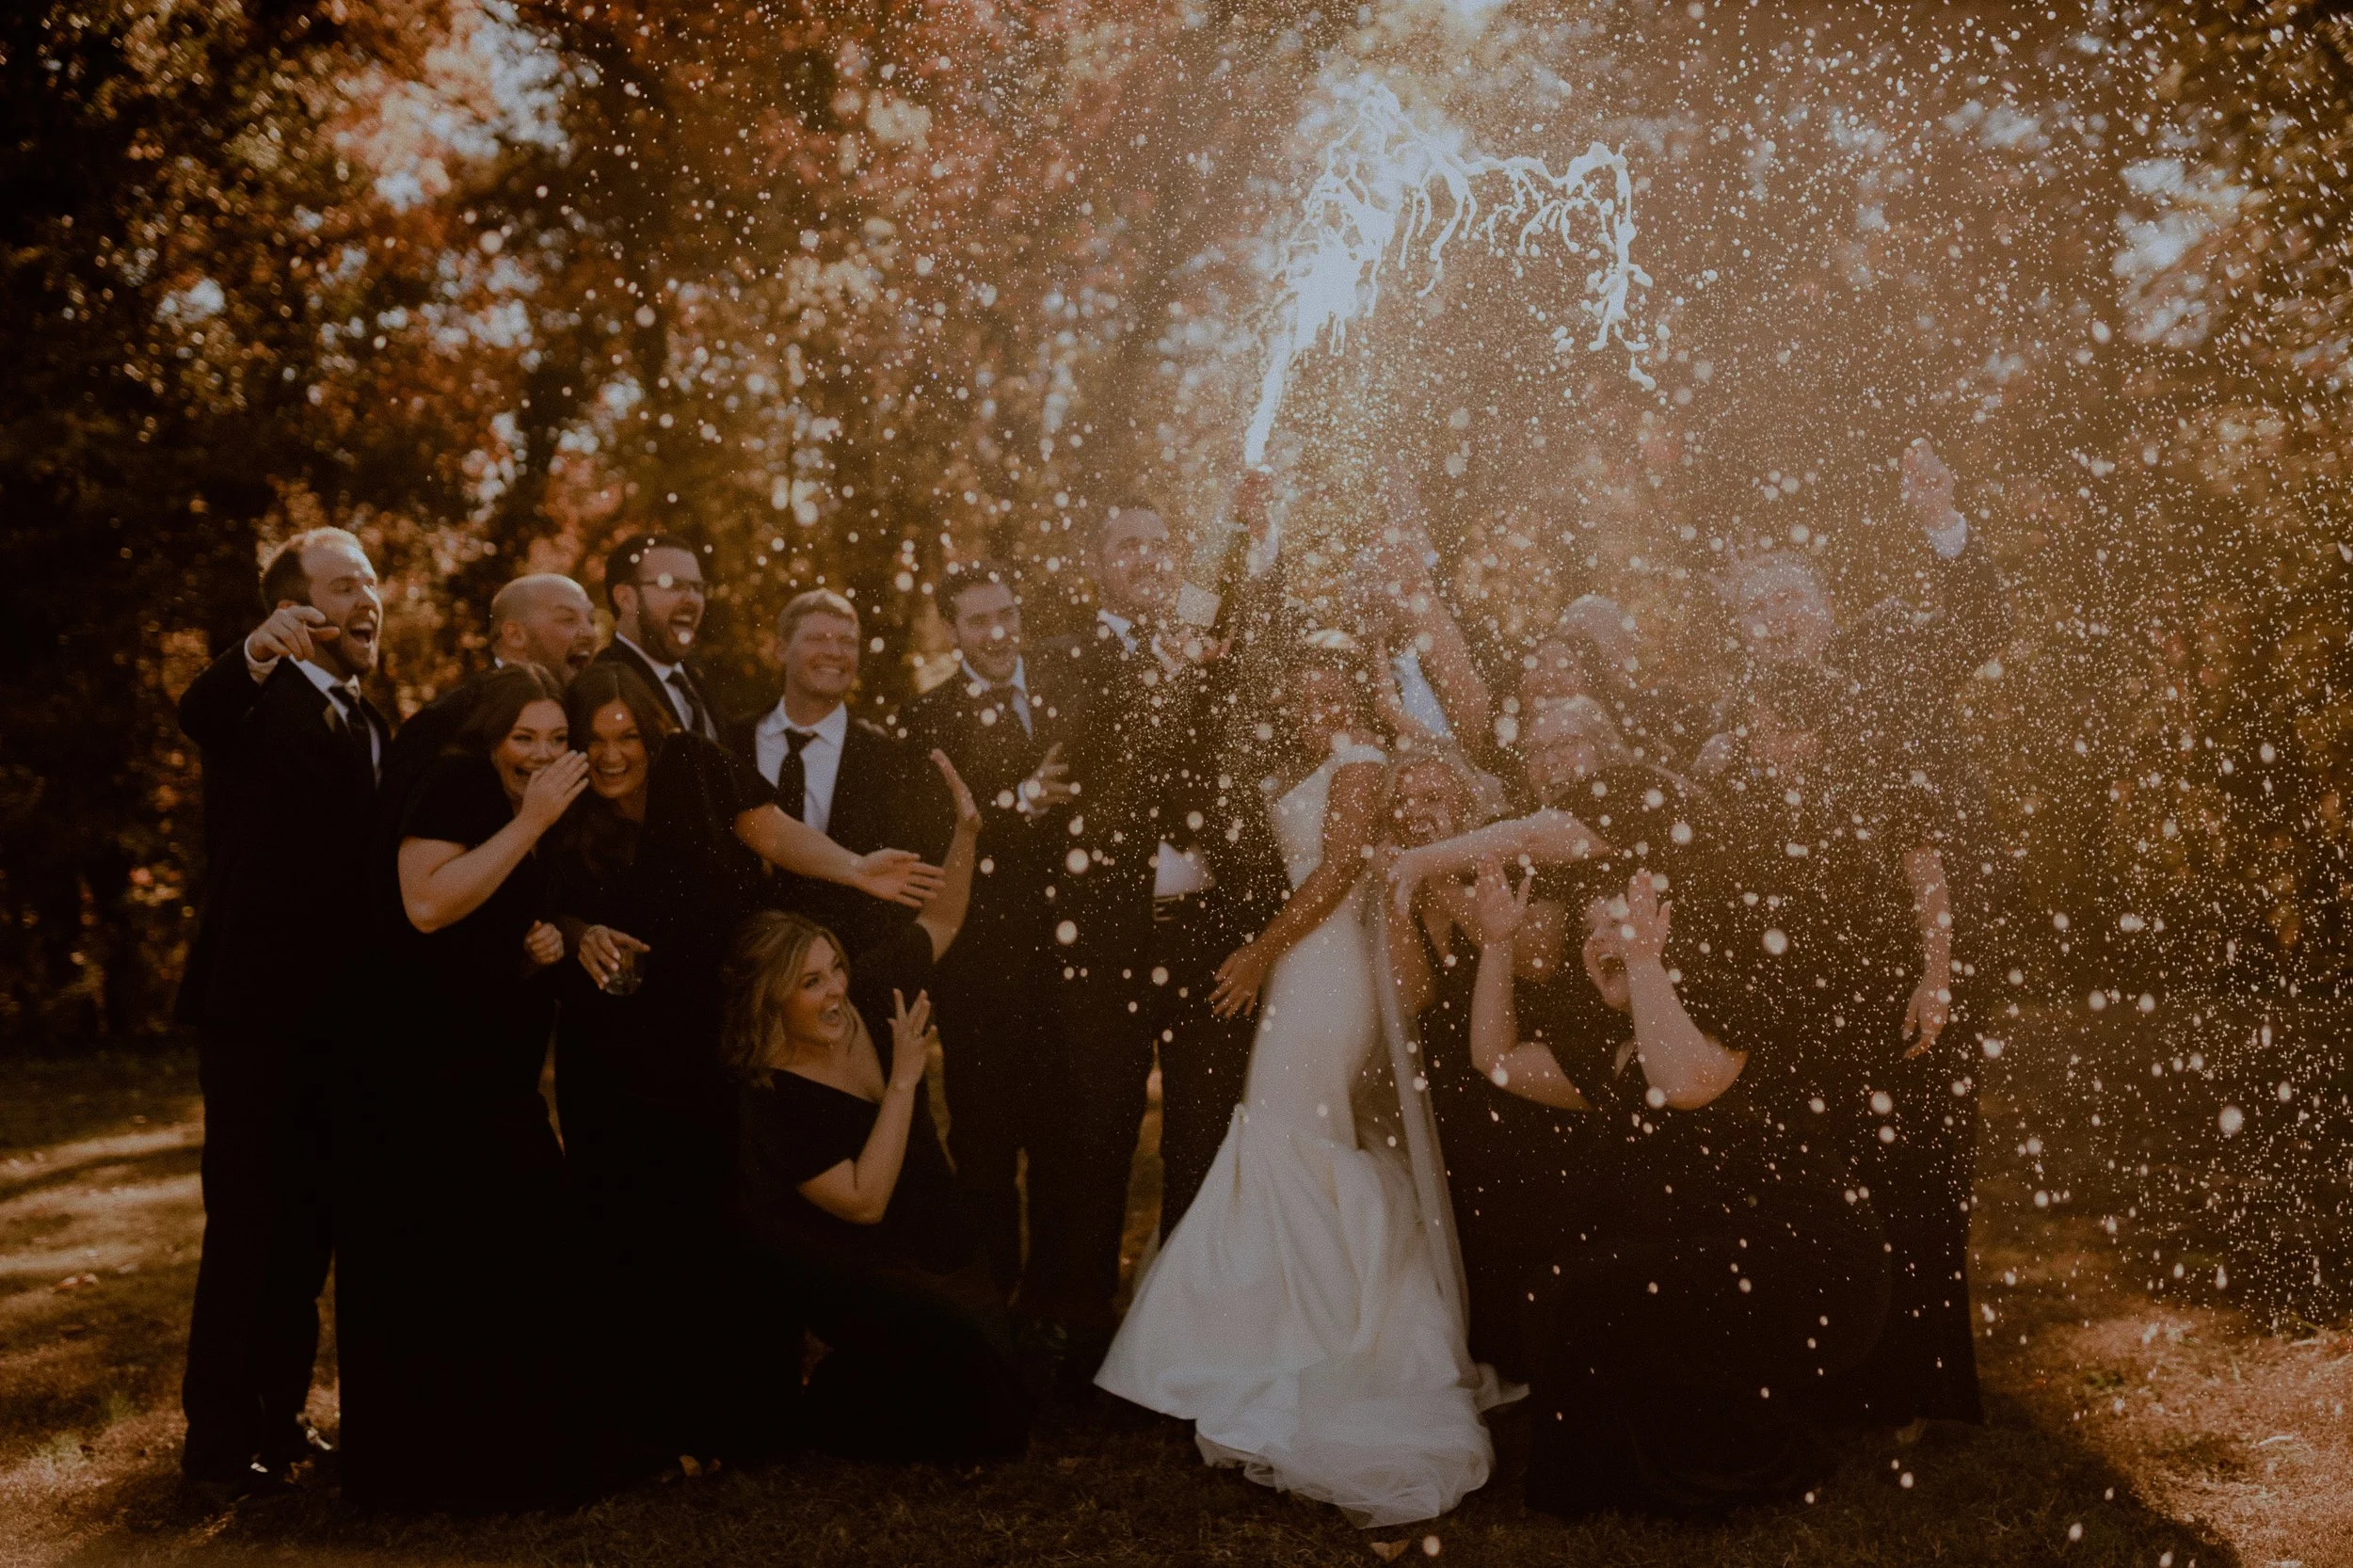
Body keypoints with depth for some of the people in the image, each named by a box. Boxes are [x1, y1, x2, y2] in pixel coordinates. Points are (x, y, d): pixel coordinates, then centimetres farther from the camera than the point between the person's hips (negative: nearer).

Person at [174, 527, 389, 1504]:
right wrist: (255, 654, -53)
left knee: (309, 1224, 14)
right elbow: (197, 715, -33)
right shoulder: (259, 699, -8)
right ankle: (218, 1440, 8)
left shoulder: (367, 721, 16)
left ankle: (278, 1416, 27)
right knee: (246, 1224, -2)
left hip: (338, 1012, 7)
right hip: (256, 1007, -7)